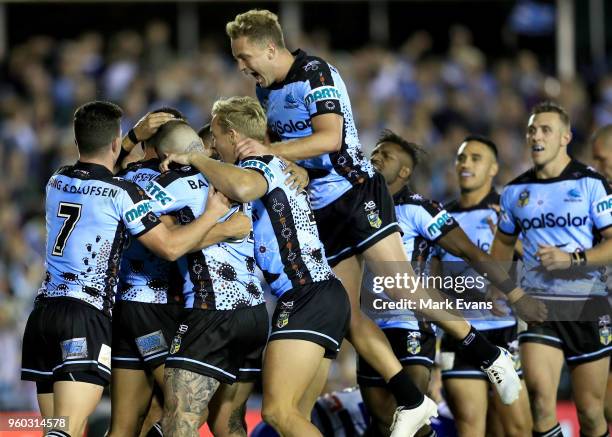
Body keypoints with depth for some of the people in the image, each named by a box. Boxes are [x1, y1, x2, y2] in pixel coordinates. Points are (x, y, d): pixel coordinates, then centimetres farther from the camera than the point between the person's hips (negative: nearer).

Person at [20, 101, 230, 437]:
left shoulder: (56, 183, 12)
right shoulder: (121, 193, -6)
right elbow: (170, 247, -4)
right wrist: (213, 214, 8)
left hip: (43, 313, 7)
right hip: (86, 319, -7)